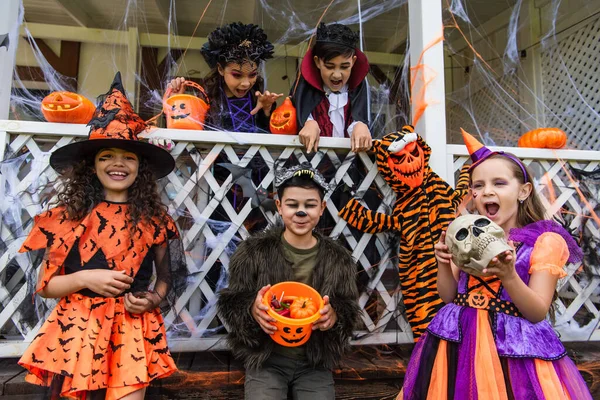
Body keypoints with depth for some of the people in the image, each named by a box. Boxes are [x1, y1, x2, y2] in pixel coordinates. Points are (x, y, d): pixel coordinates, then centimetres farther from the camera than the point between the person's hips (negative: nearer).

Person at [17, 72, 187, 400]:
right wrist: (84, 278, -16)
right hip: (76, 329, 0)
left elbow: (168, 276, 9)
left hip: (132, 330, 0)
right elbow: (45, 285, 2)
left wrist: (153, 299, -10)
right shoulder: (68, 216, -2)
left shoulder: (153, 218, -1)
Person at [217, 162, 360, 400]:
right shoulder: (253, 251, -7)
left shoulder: (339, 259, -1)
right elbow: (230, 304, -5)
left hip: (315, 363, 2)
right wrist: (252, 310, -26)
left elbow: (350, 313, 1)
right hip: (266, 359, -1)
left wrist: (334, 316, -22)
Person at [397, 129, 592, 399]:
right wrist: (444, 265, -13)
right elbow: (449, 297, 6)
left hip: (515, 347, -3)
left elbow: (537, 314, -11)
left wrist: (509, 276, -27)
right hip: (458, 341, 4)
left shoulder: (544, 241, -7)